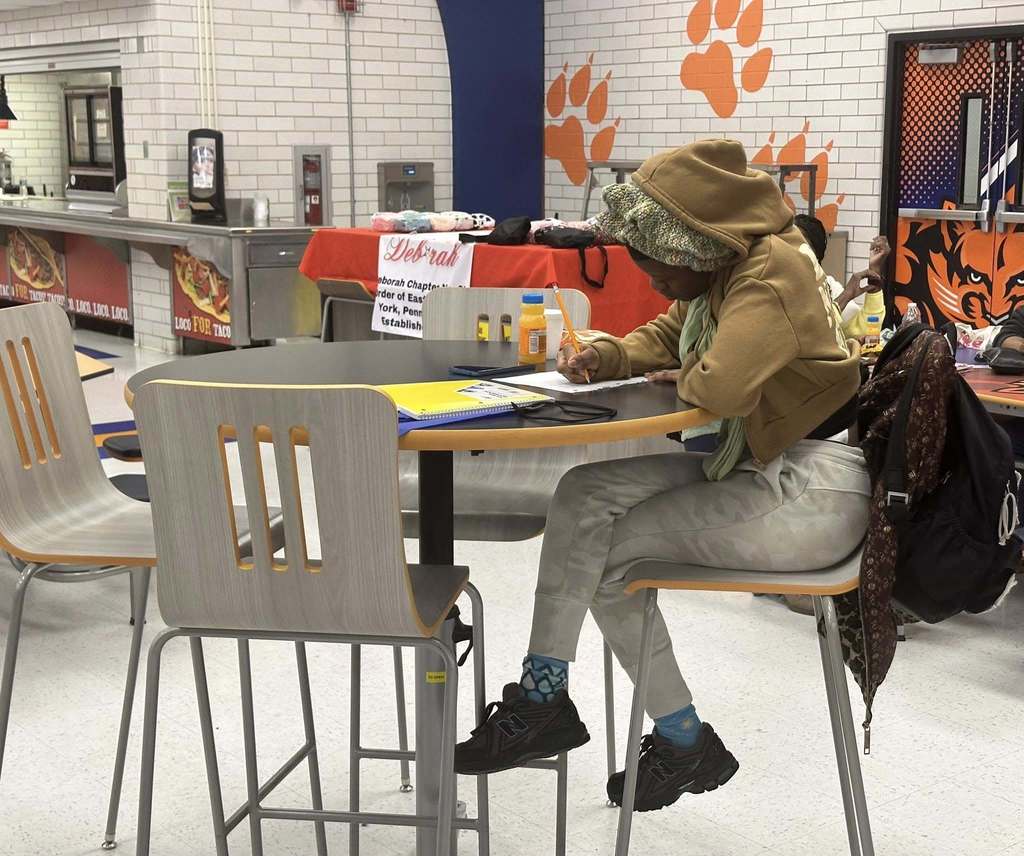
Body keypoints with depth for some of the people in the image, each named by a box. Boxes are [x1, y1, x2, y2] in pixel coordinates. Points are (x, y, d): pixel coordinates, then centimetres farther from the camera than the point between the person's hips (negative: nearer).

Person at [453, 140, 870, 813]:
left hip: (813, 493, -10)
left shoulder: (772, 272, -20)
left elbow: (723, 386, -34)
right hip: (760, 469, 10)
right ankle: (543, 698, 1)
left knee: (608, 554, -5)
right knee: (585, 494, -1)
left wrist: (683, 378, -10)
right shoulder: (726, 269, 10)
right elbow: (666, 339, 23)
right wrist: (605, 356, 1)